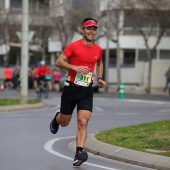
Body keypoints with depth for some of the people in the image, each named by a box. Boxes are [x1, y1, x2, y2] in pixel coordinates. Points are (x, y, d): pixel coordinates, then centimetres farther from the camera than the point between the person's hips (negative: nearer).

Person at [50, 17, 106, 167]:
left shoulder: (98, 49, 7)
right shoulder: (73, 46, -8)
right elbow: (59, 62, -11)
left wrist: (99, 78, 12)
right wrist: (75, 67, -24)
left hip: (87, 91, 2)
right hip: (71, 89, -2)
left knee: (83, 122, -14)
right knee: (64, 122, 12)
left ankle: (79, 153, -17)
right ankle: (57, 118, 48)